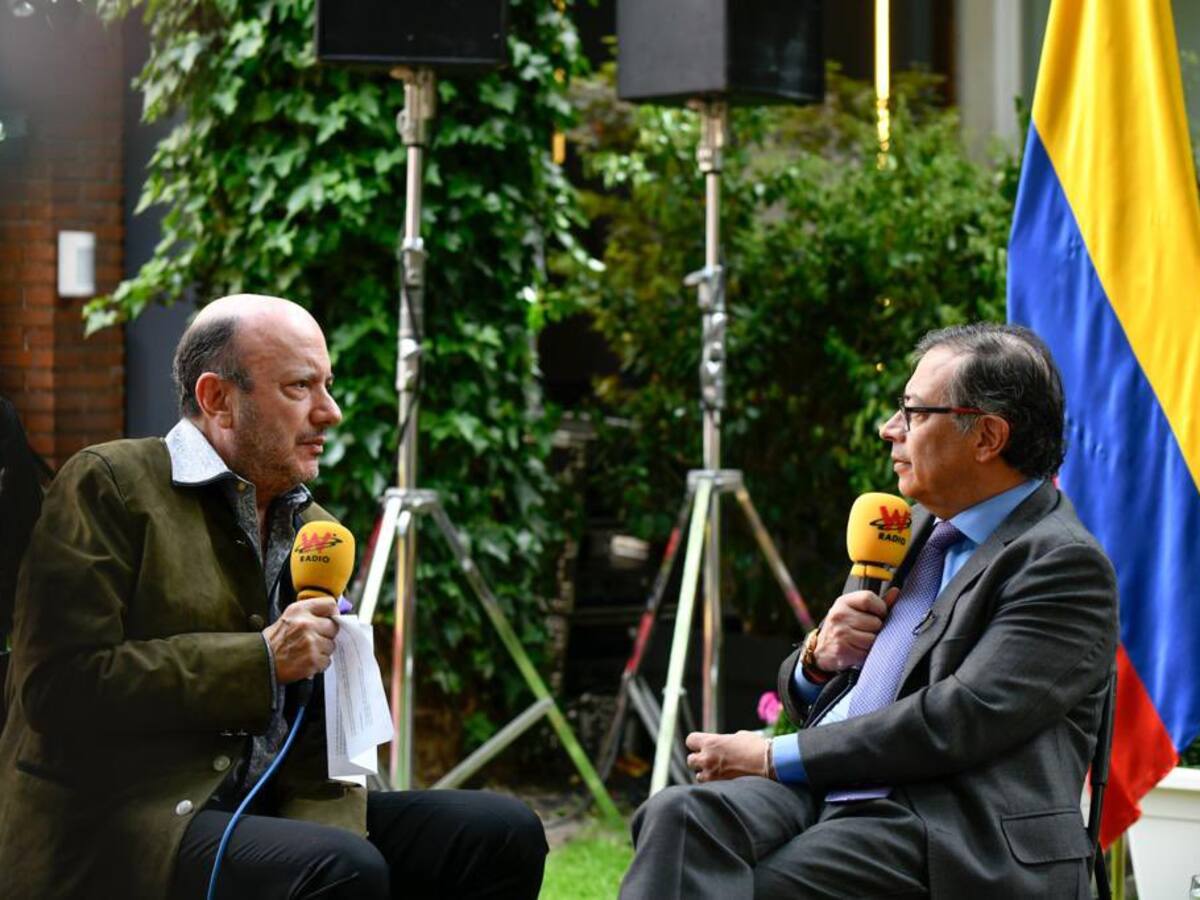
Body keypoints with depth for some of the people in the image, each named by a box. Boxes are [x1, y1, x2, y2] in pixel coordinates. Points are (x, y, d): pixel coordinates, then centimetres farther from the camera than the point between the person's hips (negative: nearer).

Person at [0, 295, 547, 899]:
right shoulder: (107, 486, -5)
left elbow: (326, 731, 14)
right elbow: (61, 686, -15)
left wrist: (327, 827, -8)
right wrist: (260, 662, -15)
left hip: (265, 813, 7)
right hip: (111, 825, -7)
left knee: (503, 833, -5)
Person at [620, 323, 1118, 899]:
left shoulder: (1065, 565, -4)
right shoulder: (925, 528, 23)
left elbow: (959, 720, -16)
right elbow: (802, 698, 28)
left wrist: (774, 757, -12)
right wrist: (818, 658, 3)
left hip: (944, 831, -7)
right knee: (680, 816, -24)